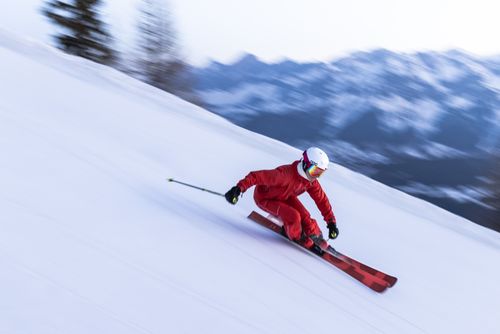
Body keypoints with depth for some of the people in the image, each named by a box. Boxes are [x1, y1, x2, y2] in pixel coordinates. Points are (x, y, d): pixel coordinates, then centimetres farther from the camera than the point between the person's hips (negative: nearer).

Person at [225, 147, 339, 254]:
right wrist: (238, 189, -56)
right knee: (293, 216, -25)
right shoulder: (286, 174, -40)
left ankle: (316, 237, 10)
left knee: (303, 214, -15)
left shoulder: (311, 181, -16)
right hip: (265, 198, -6)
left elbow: (322, 199, -7)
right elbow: (258, 176, -44)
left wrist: (331, 222, -9)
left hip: (284, 196, 6)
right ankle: (299, 239, 1)